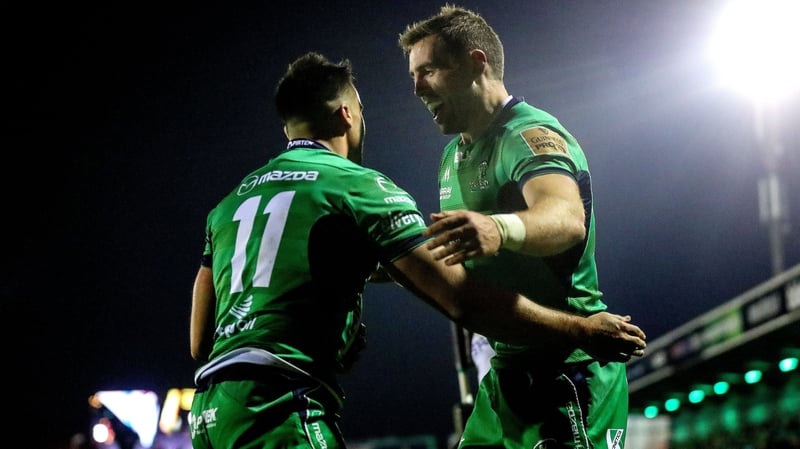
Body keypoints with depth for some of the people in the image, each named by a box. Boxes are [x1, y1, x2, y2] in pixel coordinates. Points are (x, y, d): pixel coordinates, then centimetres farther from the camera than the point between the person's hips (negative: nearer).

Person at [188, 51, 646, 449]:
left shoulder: (230, 202, 21)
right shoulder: (359, 186, 1)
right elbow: (466, 302, -6)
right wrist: (582, 330, 3)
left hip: (209, 408, 8)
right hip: (279, 408, -8)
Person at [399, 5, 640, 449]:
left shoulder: (530, 135, -14)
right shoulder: (455, 155, 16)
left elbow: (567, 218, -36)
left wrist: (499, 229, -56)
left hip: (568, 368, -9)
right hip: (505, 372, 9)